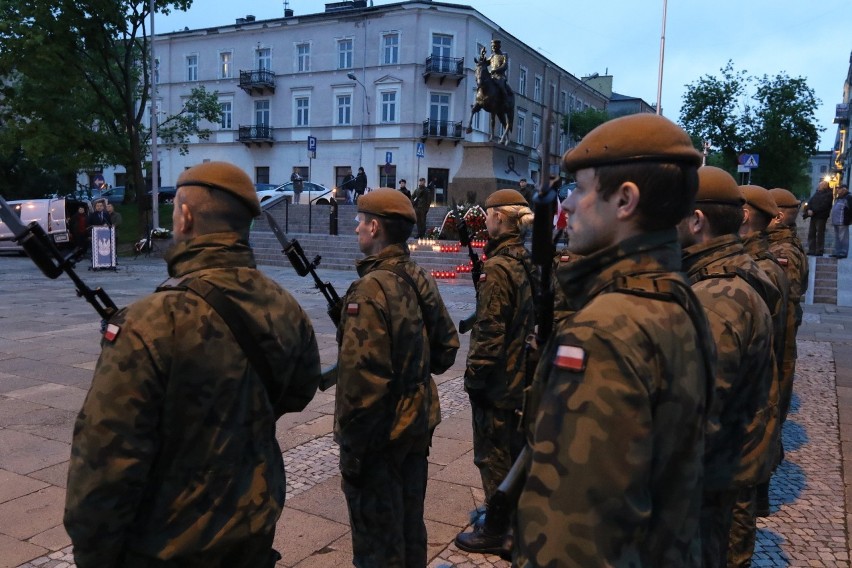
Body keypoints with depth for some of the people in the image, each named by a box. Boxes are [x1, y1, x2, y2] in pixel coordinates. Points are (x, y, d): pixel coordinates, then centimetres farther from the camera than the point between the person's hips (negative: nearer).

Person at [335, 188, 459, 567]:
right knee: (410, 528, 23)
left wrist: (350, 449, -16)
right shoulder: (422, 281, 1)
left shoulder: (371, 289, -22)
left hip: (379, 435, -7)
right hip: (419, 424, 8)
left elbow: (362, 381, -25)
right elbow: (446, 349, 11)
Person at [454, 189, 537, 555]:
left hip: (497, 380, -9)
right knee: (515, 448, 20)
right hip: (522, 375, 9)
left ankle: (495, 531, 17)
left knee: (493, 455, 4)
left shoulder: (497, 268, -21)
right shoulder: (528, 262, 6)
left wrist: (474, 376, -14)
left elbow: (489, 331, -23)